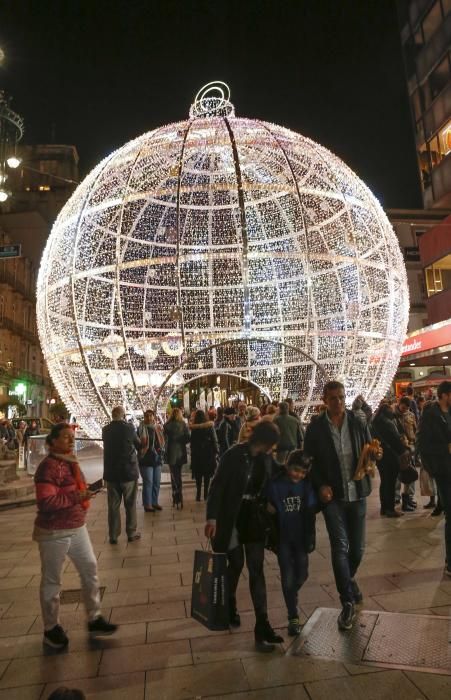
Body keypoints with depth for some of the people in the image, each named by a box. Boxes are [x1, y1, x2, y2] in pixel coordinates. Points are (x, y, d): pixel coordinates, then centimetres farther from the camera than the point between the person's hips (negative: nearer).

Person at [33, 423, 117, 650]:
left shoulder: (70, 461, 9)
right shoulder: (49, 466, -21)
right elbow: (45, 502, -28)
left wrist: (86, 491, 9)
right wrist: (76, 497, -29)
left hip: (77, 527, 9)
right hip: (54, 532, -9)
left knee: (90, 568, 13)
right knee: (52, 580, 9)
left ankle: (94, 619, 27)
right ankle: (51, 629, 28)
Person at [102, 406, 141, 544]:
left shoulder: (105, 430, -1)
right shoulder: (129, 428, -12)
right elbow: (139, 445, 1)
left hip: (111, 473, 3)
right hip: (129, 472, -3)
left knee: (113, 505, 10)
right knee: (130, 505, 10)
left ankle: (113, 536, 15)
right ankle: (131, 533, 18)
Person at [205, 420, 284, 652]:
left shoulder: (267, 459, -4)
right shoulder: (234, 455, -18)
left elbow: (269, 485, 11)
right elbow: (217, 486, -16)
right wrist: (212, 517, -20)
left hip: (254, 517, 3)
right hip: (231, 516, -3)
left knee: (256, 569, 3)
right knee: (236, 562, 10)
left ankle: (262, 625, 9)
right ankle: (229, 607, 38)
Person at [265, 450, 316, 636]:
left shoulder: (307, 485, -9)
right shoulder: (275, 485, -16)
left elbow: (310, 513, -5)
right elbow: (270, 511, -9)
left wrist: (310, 539, -5)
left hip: (300, 537, 2)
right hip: (283, 538, -2)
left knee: (302, 574, 11)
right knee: (288, 577, 3)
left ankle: (291, 596, 45)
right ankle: (293, 617, 21)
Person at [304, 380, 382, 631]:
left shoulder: (359, 422, -1)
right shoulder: (315, 428, -5)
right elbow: (310, 460, 1)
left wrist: (375, 455, -15)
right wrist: (321, 485, -11)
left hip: (357, 492, 2)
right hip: (332, 494, -2)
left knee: (358, 547, 12)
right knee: (340, 546, -6)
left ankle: (349, 579, 43)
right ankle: (348, 603, 9)